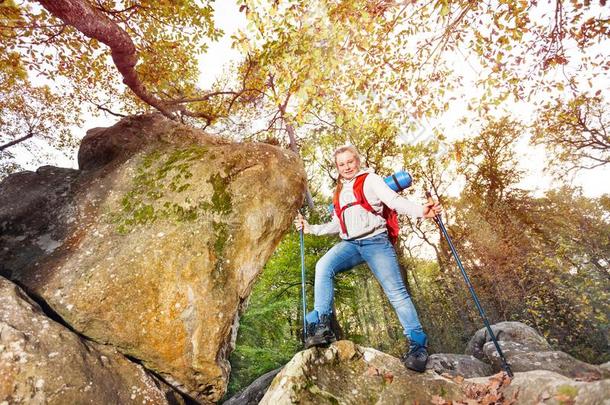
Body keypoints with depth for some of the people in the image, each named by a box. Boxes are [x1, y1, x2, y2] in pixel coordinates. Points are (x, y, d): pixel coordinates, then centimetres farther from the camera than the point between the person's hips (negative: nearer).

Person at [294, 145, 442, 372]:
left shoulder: (370, 179, 7)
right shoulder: (339, 191, 23)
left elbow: (394, 201, -8)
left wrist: (420, 211, -26)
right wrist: (310, 228, 21)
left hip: (375, 241, -4)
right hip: (350, 244, 4)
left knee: (396, 291, -10)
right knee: (323, 266, -23)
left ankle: (418, 344, 2)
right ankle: (322, 326, -23)